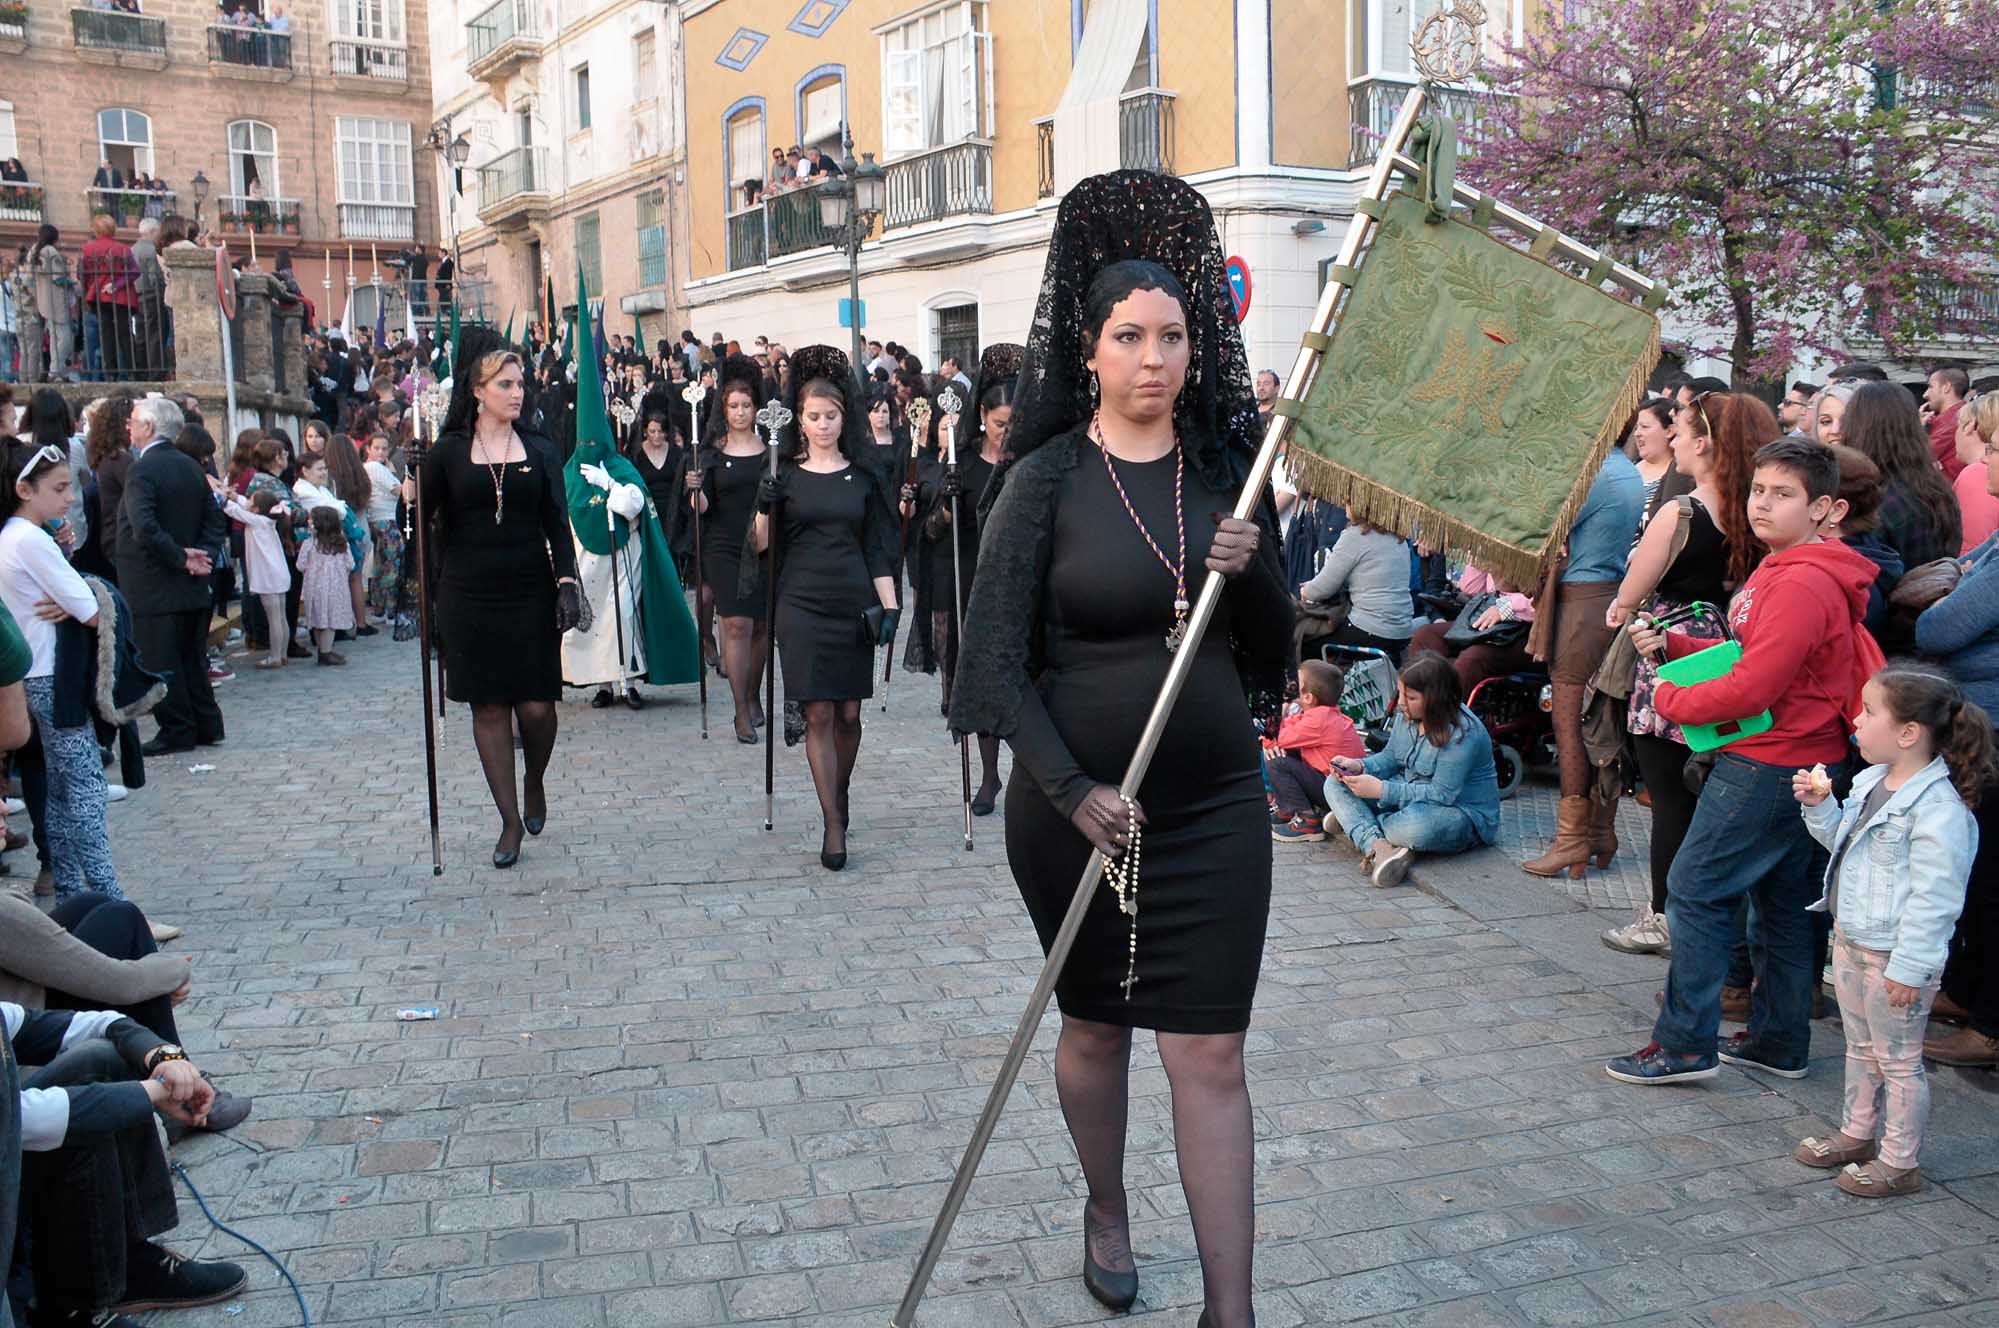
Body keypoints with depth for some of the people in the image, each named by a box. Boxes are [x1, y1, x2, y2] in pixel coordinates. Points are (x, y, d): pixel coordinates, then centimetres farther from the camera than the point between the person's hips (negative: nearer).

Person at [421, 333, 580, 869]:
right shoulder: (447, 454, 2)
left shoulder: (541, 452, 7)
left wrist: (567, 582, -6)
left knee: (537, 706, -3)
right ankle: (511, 821, 13)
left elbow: (557, 524, 5)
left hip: (531, 594, 1)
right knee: (489, 707, 3)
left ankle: (534, 783, 29)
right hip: (470, 598, 0)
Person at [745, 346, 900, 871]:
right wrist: (765, 509, -16)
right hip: (802, 606, -2)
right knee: (819, 714, -5)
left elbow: (878, 549, 9)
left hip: (853, 605, 2)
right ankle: (833, 825, -2)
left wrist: (889, 606, 2)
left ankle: (840, 792, 31)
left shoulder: (863, 477, 7)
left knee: (849, 713, 5)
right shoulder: (784, 475, 3)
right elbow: (761, 544, 3)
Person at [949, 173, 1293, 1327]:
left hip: (1216, 806, 2)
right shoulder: (1047, 481, -7)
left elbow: (1277, 646, 7)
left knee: (1212, 1055, 1)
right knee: (1096, 1023, 18)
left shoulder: (1228, 471, 2)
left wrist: (1251, 571, -14)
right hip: (1077, 804, -1)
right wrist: (1075, 792, -20)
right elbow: (999, 660, -10)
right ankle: (1107, 1213, 44)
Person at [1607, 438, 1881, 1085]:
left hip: (1767, 765, -11)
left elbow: (1750, 689, -24)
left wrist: (1669, 698, -9)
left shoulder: (1803, 584, -21)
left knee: (1696, 891, -4)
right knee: (1779, 900, 16)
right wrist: (1670, 643, 3)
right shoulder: (1781, 571, 13)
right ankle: (1778, 1042, 26)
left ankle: (1685, 1044, 2)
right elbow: (1748, 653, 17)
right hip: (1795, 762, 11)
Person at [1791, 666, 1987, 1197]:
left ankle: (1899, 1163, 20)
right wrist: (1820, 807, 3)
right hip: (1851, 940, 9)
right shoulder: (1870, 782, 3)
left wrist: (1909, 967, -23)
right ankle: (1857, 1133, 39)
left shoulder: (1937, 808, -25)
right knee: (1861, 1047, 23)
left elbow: (1933, 898, -25)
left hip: (1896, 956, -9)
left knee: (1898, 1059, 6)